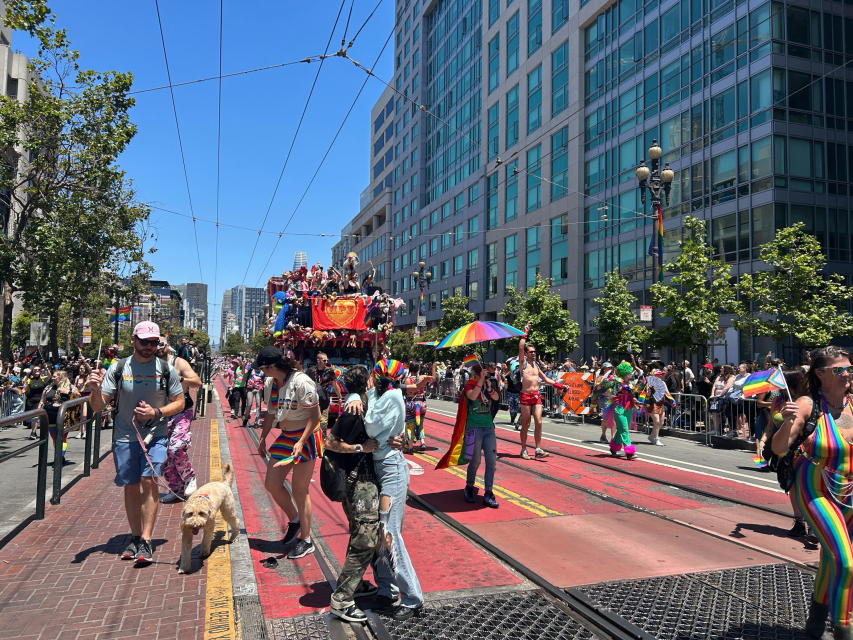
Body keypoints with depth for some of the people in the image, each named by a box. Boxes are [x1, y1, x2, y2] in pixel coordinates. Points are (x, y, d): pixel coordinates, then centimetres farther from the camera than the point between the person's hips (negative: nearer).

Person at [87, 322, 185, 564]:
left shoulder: (166, 369, -3)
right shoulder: (117, 368, -3)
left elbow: (179, 402, 3)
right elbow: (98, 407, -3)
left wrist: (157, 412, -14)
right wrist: (95, 390, -25)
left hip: (155, 435, -1)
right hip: (125, 436, 1)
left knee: (149, 481, -13)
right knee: (131, 487, 9)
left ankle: (146, 540, -7)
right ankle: (135, 537, 24)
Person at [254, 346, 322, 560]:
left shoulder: (301, 382, -21)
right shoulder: (274, 383, 3)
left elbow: (315, 414, -21)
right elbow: (270, 413, 15)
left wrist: (301, 442, -26)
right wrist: (263, 438, 19)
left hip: (305, 438, -8)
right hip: (285, 437, 8)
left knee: (300, 491, 0)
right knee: (271, 483, 7)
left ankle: (306, 541, 16)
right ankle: (294, 520, 30)